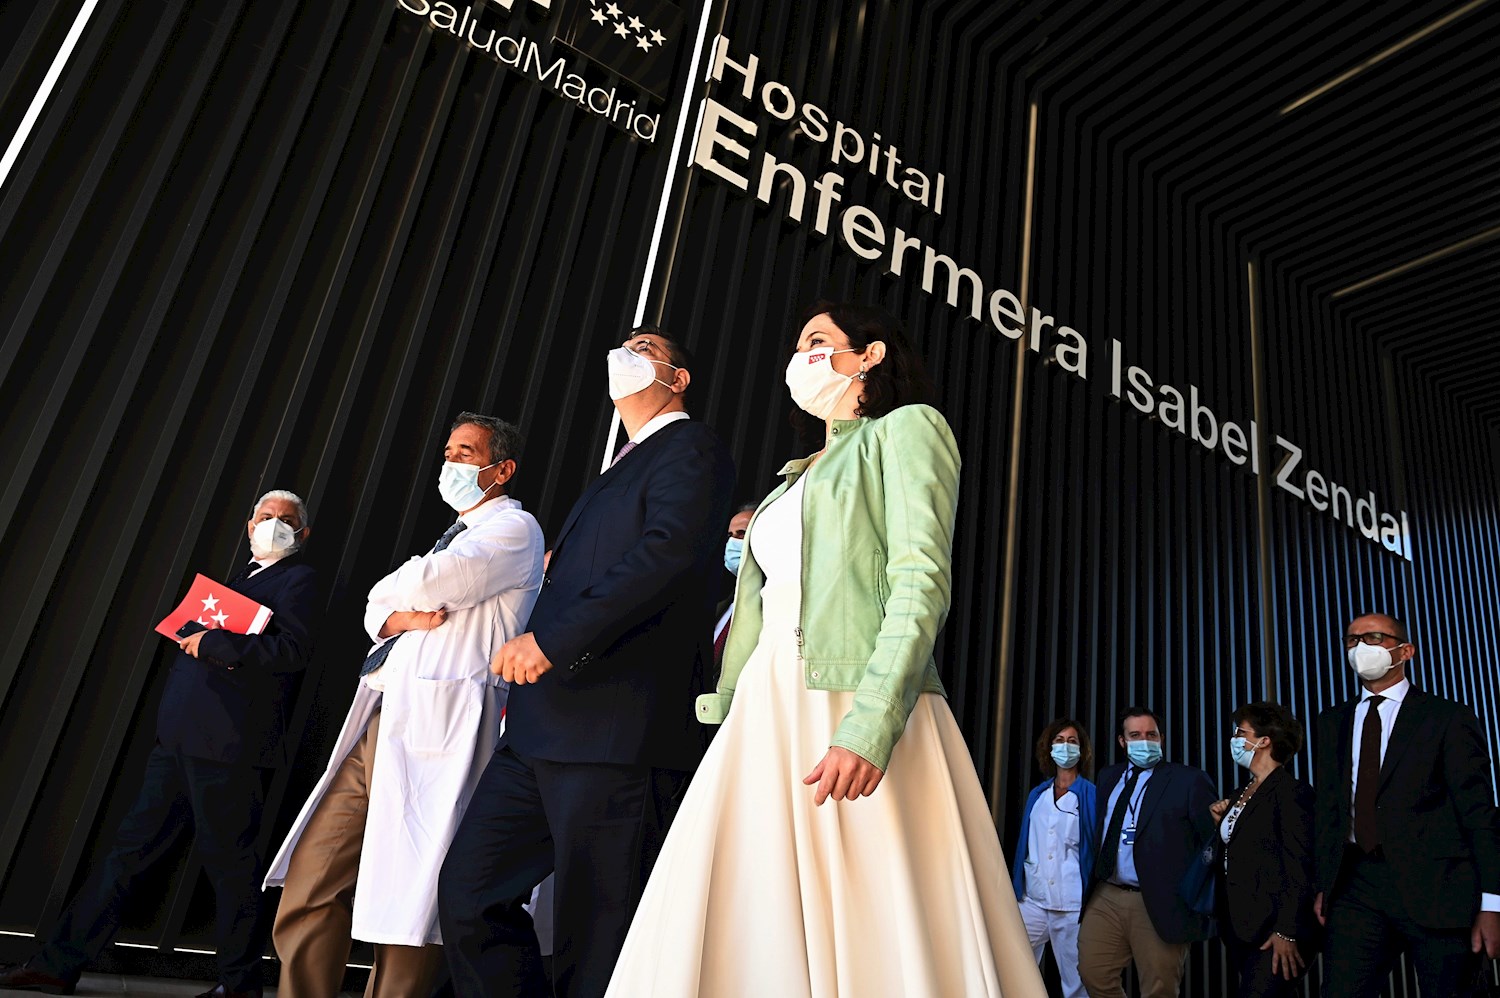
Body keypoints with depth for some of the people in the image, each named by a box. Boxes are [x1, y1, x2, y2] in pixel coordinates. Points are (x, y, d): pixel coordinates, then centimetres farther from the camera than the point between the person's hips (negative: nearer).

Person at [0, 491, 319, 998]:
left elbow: (293, 649, -17)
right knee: (132, 845, 14)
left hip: (227, 744, -8)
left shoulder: (298, 579, -3)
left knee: (228, 860, -1)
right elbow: (195, 642, 22)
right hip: (183, 740, 8)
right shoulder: (240, 578, 23)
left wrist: (211, 644, -14)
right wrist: (194, 643, -1)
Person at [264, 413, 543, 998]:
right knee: (306, 895, 5)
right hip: (375, 722, 9)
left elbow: (423, 585, -15)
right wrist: (405, 618, -1)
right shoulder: (453, 538, 28)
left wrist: (395, 592, 8)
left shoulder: (515, 528, -1)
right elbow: (376, 612, 22)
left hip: (437, 726, -8)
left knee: (404, 903, -6)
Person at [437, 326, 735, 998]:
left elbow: (671, 552, -18)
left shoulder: (689, 448, 0)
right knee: (468, 890, 8)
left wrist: (553, 639, -20)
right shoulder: (621, 469, 28)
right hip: (545, 730, 9)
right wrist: (528, 682, 15)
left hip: (617, 729, -9)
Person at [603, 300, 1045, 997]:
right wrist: (725, 719, 13)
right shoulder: (795, 480, 27)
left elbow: (920, 582, -12)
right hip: (761, 724, 7)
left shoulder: (905, 429, 4)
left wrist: (869, 727, -24)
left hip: (850, 708, -7)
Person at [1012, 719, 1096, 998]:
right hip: (1033, 901, 4)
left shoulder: (1091, 795, -1)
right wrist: (1017, 889, 9)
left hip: (1073, 904, -4)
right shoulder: (1037, 795, 12)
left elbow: (1098, 847, -3)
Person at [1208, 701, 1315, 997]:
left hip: (1271, 931, -8)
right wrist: (1218, 823, 3)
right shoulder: (1239, 795, 16)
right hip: (1241, 930, 8)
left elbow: (1300, 868, -15)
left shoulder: (1292, 791, -9)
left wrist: (1287, 932, -19)